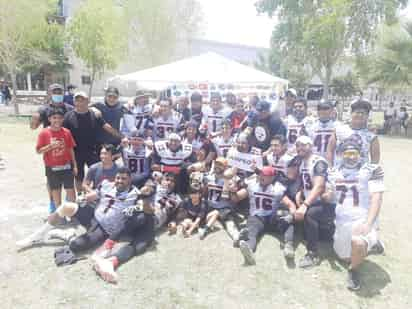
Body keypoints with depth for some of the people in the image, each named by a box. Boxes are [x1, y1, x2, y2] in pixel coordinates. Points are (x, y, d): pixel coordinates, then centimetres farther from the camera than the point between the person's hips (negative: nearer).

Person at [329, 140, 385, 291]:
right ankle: (370, 242, 43)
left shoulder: (371, 170, -8)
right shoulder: (334, 171, 6)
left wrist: (368, 223, -25)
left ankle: (354, 270, -4)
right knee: (345, 257, 18)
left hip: (362, 219, -5)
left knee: (358, 243, -36)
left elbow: (376, 198, -14)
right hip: (341, 220, 6)